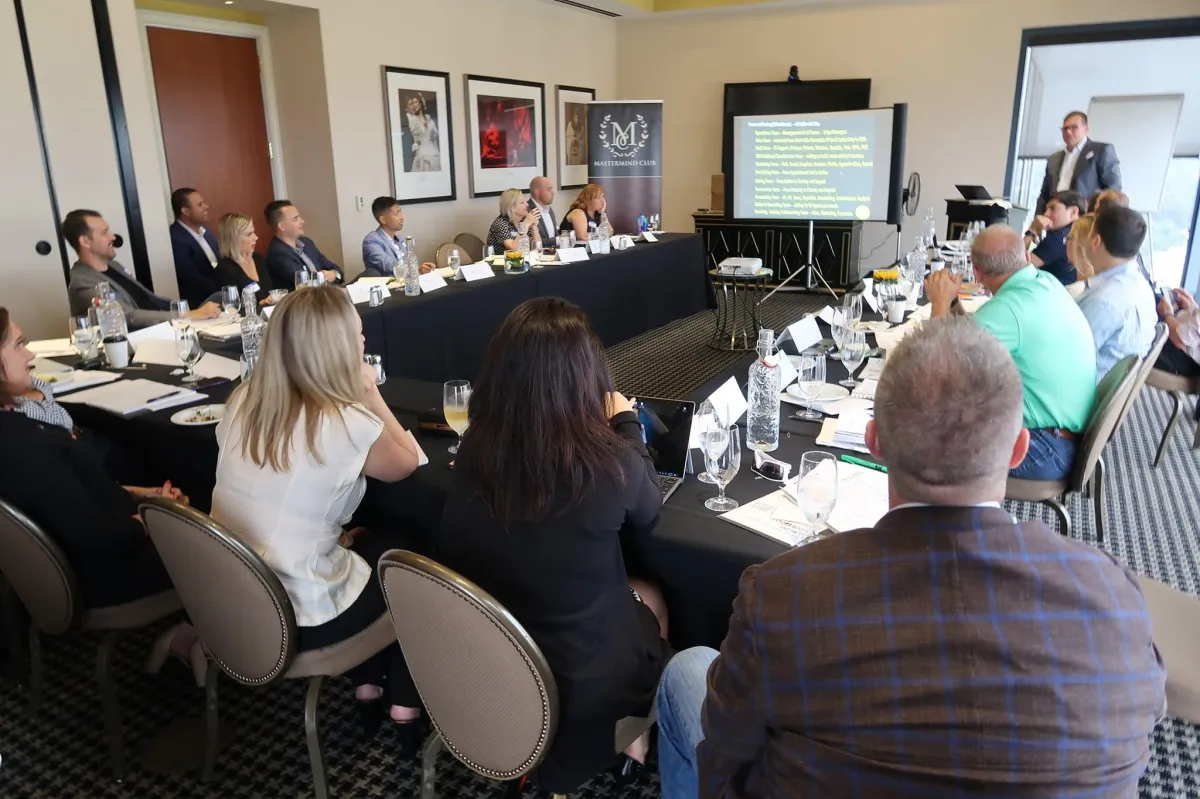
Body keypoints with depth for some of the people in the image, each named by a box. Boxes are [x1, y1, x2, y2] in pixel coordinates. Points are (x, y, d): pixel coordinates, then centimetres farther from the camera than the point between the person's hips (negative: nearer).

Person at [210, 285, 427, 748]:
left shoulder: (242, 402, -4)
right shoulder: (349, 424, -22)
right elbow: (407, 463, -1)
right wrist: (371, 393, 2)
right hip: (301, 619, -6)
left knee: (362, 542, 29)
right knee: (403, 548, 21)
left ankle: (366, 684, 34)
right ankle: (405, 706, 27)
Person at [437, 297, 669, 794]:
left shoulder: (474, 447, -16)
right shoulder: (609, 462, -28)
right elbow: (647, 514, -3)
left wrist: (611, 429, 13)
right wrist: (625, 424, 8)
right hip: (575, 674, -4)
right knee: (650, 599, 26)